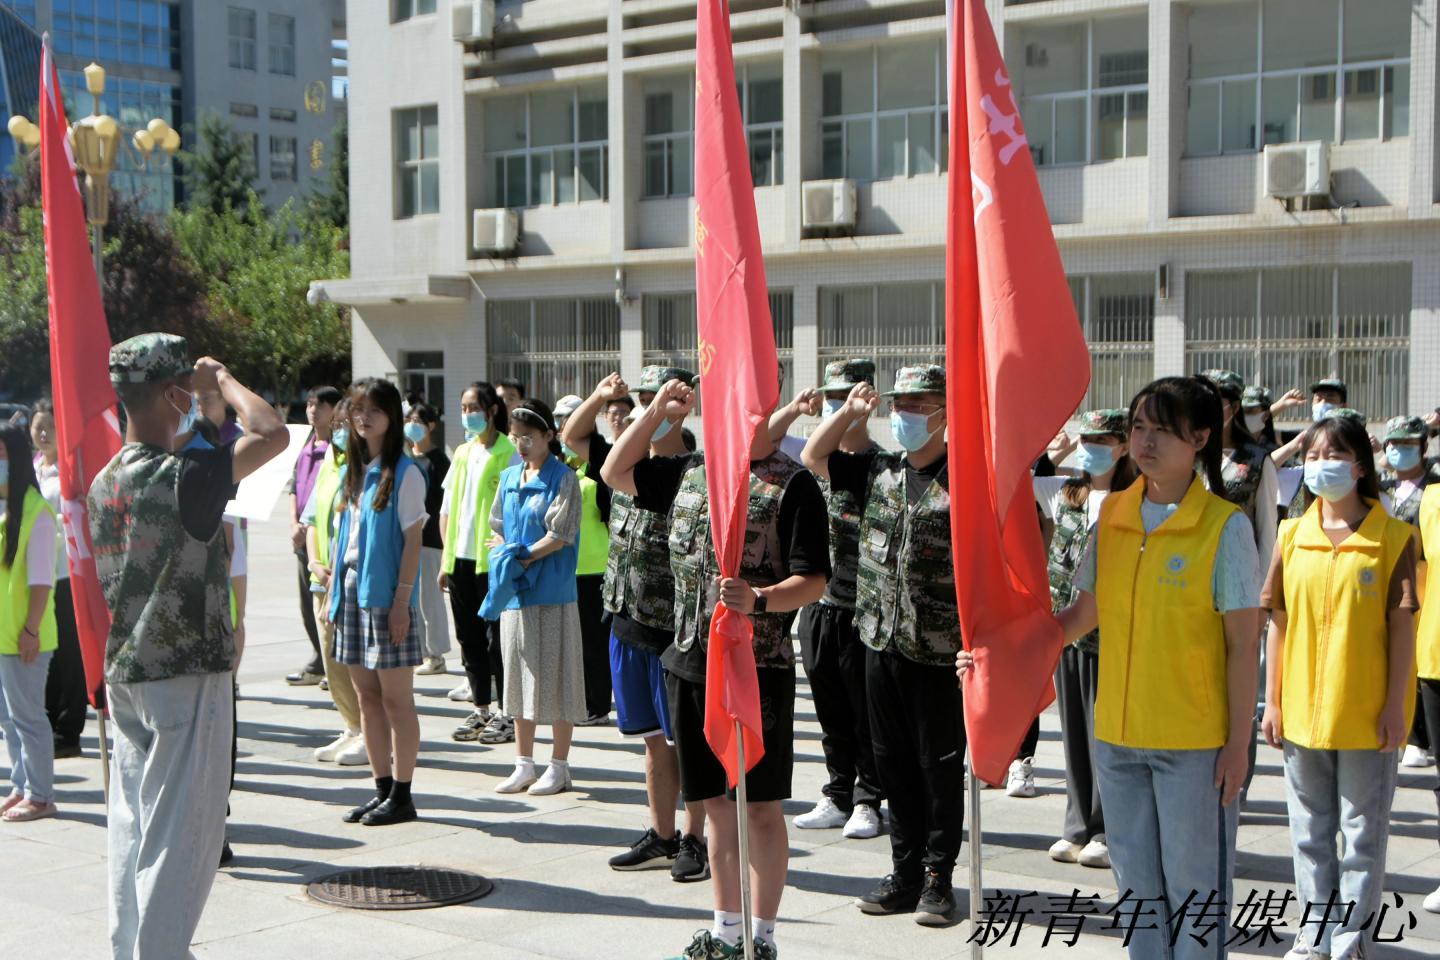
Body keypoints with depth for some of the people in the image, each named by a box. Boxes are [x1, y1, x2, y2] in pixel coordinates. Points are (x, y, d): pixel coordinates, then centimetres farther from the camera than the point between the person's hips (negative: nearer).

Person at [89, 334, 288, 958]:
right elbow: (272, 434, -26)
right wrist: (221, 378, -9)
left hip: (125, 676, 8)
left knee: (132, 826, 15)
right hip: (188, 676, -8)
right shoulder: (183, 477, -17)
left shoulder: (104, 481, 8)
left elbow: (99, 588, 16)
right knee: (181, 832, -1)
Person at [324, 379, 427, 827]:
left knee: (395, 697, -1)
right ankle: (382, 788, 19)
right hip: (352, 589, 7)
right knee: (366, 696, 10)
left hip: (386, 594, -7)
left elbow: (412, 540, -11)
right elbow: (344, 535, 16)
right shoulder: (354, 470, 14)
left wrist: (402, 600, -15)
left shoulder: (404, 473, -8)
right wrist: (333, 590, 11)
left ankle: (402, 794, 6)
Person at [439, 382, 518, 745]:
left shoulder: (509, 454, -6)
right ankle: (480, 710, 21)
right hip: (460, 559, 7)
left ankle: (507, 714, 6)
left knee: (497, 638, -2)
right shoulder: (462, 453, 14)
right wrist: (446, 557, 11)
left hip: (493, 561, -7)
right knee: (469, 636, 11)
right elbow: (447, 508, 17)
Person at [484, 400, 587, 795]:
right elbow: (497, 529, 16)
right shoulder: (509, 477, 13)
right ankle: (524, 765, 20)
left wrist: (520, 558, -13)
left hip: (551, 592, -6)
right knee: (519, 676, 11)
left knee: (554, 675, -1)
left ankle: (559, 766, 9)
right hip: (514, 593, 6)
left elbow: (559, 536, -13)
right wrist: (504, 554, -3)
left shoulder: (563, 478, -6)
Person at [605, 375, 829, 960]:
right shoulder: (690, 473, 12)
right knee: (715, 802, 14)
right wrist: (656, 410, 14)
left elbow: (813, 581, -12)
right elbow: (616, 473, 24)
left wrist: (759, 599, -30)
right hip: (691, 661, 6)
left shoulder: (791, 483, -8)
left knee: (760, 805, 3)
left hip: (758, 665, -6)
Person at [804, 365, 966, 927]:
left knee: (940, 765, 4)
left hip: (940, 651, -6)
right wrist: (850, 412, 5)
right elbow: (813, 458, 18)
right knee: (893, 762, 12)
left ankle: (937, 876, 16)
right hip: (881, 643, 6)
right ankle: (905, 870, 24)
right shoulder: (877, 472, 9)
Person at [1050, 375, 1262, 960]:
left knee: (1193, 884, 7)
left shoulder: (1225, 526, -10)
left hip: (1194, 739, -5)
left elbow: (1243, 644, -9)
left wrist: (1239, 742, -10)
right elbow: (1086, 613, 10)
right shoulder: (1113, 516, 4)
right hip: (1117, 734, 5)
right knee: (1136, 879, 16)